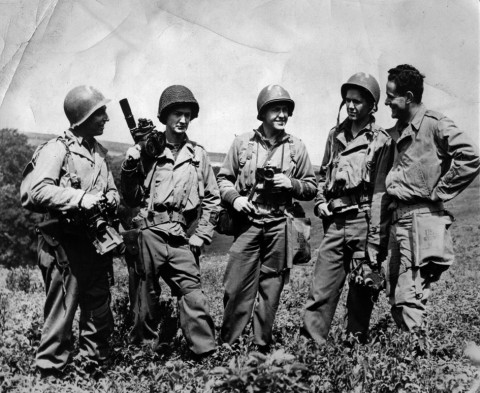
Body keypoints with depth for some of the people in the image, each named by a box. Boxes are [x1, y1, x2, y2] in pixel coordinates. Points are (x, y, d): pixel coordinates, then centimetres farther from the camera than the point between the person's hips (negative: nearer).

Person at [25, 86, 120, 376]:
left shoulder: (100, 151, 15)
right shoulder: (57, 149, -9)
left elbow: (111, 189, 24)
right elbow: (39, 191, -20)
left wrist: (112, 197, 1)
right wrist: (80, 198, -26)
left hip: (98, 241, 8)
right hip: (67, 242, -7)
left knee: (100, 310, 15)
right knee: (62, 310, -2)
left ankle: (95, 362, 30)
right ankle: (50, 369, 12)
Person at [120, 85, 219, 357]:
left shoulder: (199, 155, 12)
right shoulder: (145, 151, 8)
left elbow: (212, 199, 13)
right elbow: (131, 199, 8)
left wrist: (200, 237, 4)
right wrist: (132, 164, -5)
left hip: (181, 238, 0)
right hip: (148, 233, 0)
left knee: (192, 293, -9)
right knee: (146, 294, 7)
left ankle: (207, 354, -6)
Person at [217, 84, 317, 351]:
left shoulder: (296, 148, 6)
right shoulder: (242, 143, 4)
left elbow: (311, 187, 10)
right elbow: (224, 178, 10)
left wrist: (291, 184, -9)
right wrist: (234, 197, -8)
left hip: (279, 226, 1)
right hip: (247, 223, -1)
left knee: (270, 288, 7)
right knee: (237, 286, -3)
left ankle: (262, 345, 19)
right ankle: (227, 344, 9)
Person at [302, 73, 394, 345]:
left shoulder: (381, 141, -1)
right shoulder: (335, 135, 14)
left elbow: (380, 189, -5)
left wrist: (375, 231, -11)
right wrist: (320, 201, 7)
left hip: (362, 218, -4)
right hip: (334, 219, 4)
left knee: (362, 286, 4)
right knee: (322, 285, 0)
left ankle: (358, 340, 16)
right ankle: (310, 340, 2)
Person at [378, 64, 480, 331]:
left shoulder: (435, 124, -8)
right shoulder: (396, 132, 15)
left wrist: (437, 193, -13)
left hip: (421, 219, -8)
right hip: (397, 219, 8)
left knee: (409, 300, -9)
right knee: (395, 298, 12)